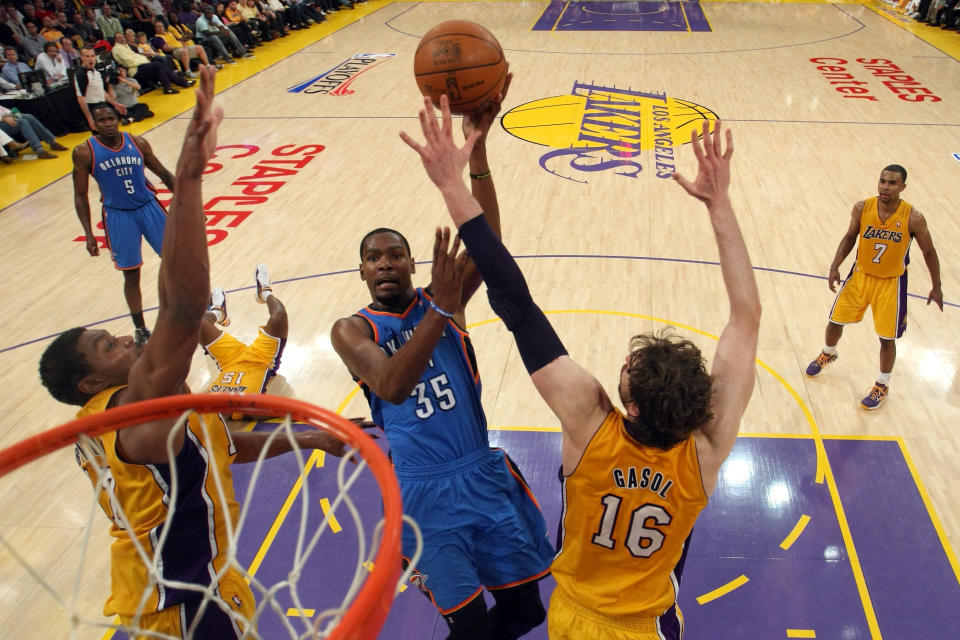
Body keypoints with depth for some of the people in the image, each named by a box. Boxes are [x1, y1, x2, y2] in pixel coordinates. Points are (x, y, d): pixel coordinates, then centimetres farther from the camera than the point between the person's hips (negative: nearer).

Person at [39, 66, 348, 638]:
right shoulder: (134, 410, -28)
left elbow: (223, 445, 13)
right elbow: (183, 309, -48)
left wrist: (305, 439, 10)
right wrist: (188, 178, -54)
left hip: (162, 585, 9)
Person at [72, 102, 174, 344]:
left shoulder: (137, 142, -5)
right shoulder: (84, 152, -10)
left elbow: (163, 172, 8)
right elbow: (80, 196, -4)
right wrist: (88, 234, -8)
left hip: (149, 206, 2)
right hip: (118, 215, -1)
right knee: (131, 275, 4)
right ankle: (140, 329, 19)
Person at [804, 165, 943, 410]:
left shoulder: (913, 218, -21)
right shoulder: (862, 208, -15)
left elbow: (929, 252, -6)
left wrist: (936, 286, 0)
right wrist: (835, 267, -8)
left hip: (891, 282, -2)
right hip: (860, 274, 3)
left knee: (887, 338, 3)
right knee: (835, 321, 11)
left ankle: (882, 386, 26)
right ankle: (827, 354, 45)